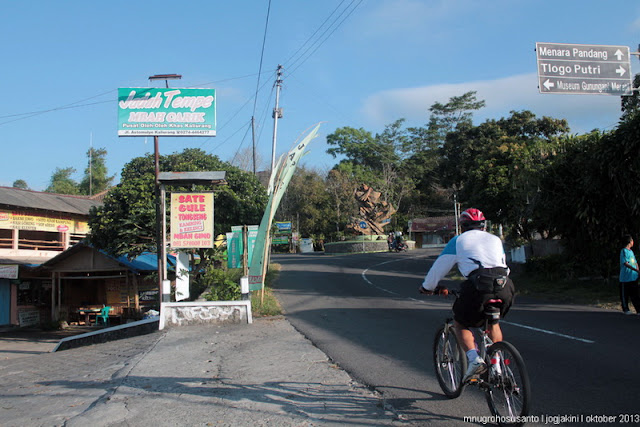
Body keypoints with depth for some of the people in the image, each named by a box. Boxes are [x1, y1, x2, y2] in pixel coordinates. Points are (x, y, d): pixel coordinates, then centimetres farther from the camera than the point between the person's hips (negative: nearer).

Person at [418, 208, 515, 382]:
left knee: (460, 324, 18)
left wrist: (427, 287, 35)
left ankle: (474, 359, -4)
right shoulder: (496, 239, 27)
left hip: (478, 287, -4)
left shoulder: (458, 240, 17)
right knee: (493, 323, 31)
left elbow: (439, 267, 19)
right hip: (505, 288, 4)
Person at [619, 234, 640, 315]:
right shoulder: (623, 251, -9)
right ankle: (625, 309, 12)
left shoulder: (631, 251, 16)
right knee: (625, 294, 2)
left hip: (633, 277, 7)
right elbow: (625, 263, -18)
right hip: (625, 277, -7)